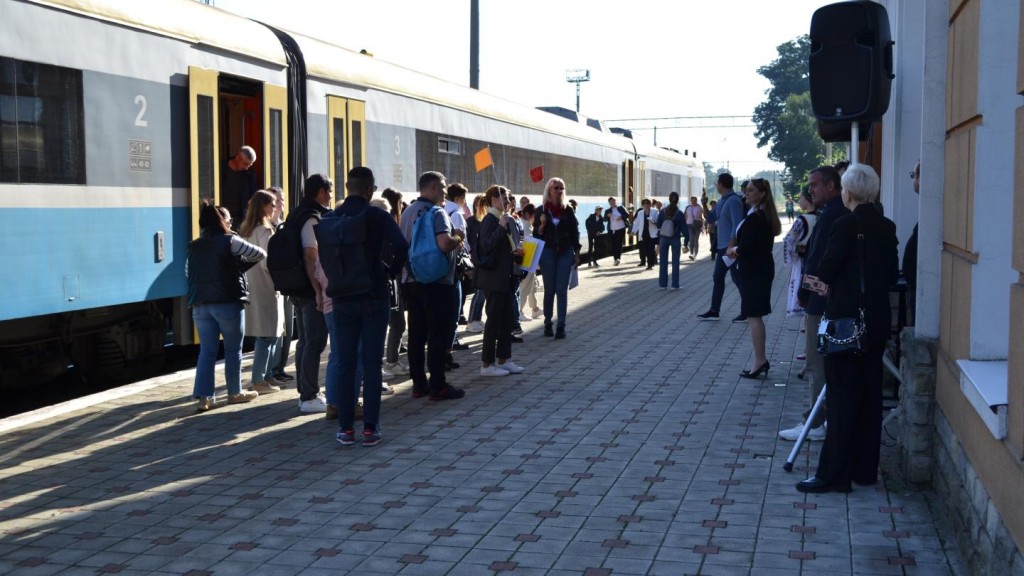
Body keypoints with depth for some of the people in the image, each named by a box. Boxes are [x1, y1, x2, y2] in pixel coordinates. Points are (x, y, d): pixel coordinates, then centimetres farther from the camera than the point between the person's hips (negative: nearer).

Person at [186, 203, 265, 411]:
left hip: (200, 305, 5)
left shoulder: (193, 247, 10)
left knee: (207, 350, 6)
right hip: (228, 303, -5)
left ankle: (203, 396, -1)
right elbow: (260, 254, 1)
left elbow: (188, 273, 19)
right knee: (233, 349, 8)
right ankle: (235, 392, 17)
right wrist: (242, 261, 19)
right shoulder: (230, 241, -5)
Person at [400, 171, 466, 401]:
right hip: (436, 281, -8)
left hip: (411, 280, 8)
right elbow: (444, 244, -28)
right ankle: (437, 386, -1)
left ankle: (419, 384, 15)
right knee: (439, 334, -2)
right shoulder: (436, 213, -14)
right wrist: (457, 239, -7)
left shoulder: (408, 212, 12)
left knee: (416, 334, 10)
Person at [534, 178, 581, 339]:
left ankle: (561, 326, -5)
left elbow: (575, 232, 7)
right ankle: (548, 323, 14)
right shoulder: (542, 210, 1)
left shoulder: (568, 210, 4)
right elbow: (536, 234, 2)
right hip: (548, 253, 0)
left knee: (562, 290, -3)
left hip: (565, 253, 0)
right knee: (549, 290, 4)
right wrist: (541, 225, -17)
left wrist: (576, 253, 3)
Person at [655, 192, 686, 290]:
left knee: (663, 262, 8)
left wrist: (658, 242, 9)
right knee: (675, 262, 6)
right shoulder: (680, 214, -9)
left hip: (663, 239, 2)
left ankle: (662, 284, 11)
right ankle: (675, 285, 5)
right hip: (675, 239, -2)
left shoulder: (662, 212, -4)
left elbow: (658, 227, 0)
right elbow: (684, 229, -6)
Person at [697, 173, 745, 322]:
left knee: (738, 279, -4)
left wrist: (730, 247, -24)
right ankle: (714, 311, 18)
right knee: (717, 278, 12)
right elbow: (711, 219, 20)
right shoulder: (721, 201, 14)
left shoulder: (733, 201, -16)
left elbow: (737, 226, -22)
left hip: (731, 247, -10)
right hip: (722, 247, 10)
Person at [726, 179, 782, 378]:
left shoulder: (754, 218, -19)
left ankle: (760, 361, -4)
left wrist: (732, 251, -1)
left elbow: (744, 249, -21)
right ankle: (761, 360, 18)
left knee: (753, 315, -6)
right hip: (763, 267, 10)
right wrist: (737, 250, 4)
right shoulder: (766, 216, 12)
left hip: (753, 271, -10)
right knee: (755, 315, 14)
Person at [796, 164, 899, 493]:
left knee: (842, 396, -3)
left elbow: (825, 270, -13)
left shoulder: (846, 225, -15)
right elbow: (892, 274, 12)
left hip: (847, 321, -7)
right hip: (878, 321, 7)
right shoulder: (887, 228, 6)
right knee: (870, 395, 12)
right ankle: (865, 469, 20)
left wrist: (827, 284, 7)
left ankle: (834, 475, 1)